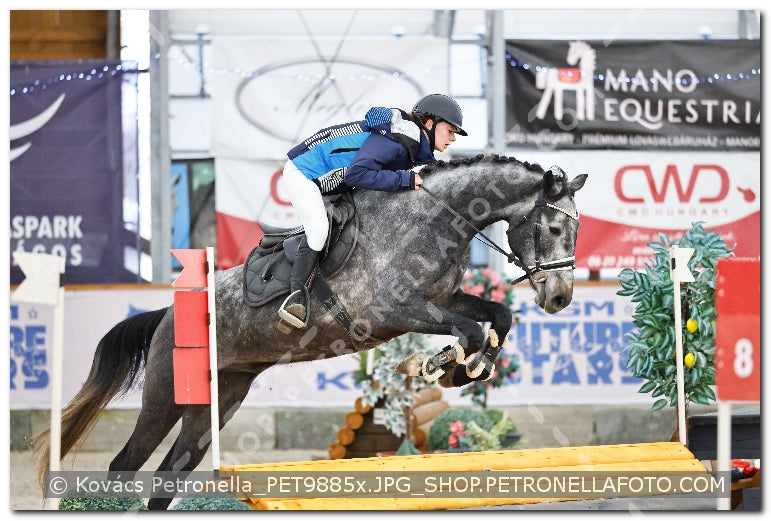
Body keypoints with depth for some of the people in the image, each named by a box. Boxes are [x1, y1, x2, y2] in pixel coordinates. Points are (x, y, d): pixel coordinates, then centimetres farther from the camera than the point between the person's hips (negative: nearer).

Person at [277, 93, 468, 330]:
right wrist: (405, 179, -33)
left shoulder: (418, 149, 3)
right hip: (302, 172, -10)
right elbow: (356, 174, -36)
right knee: (318, 227, -27)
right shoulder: (395, 141, -29)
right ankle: (296, 294, -19)